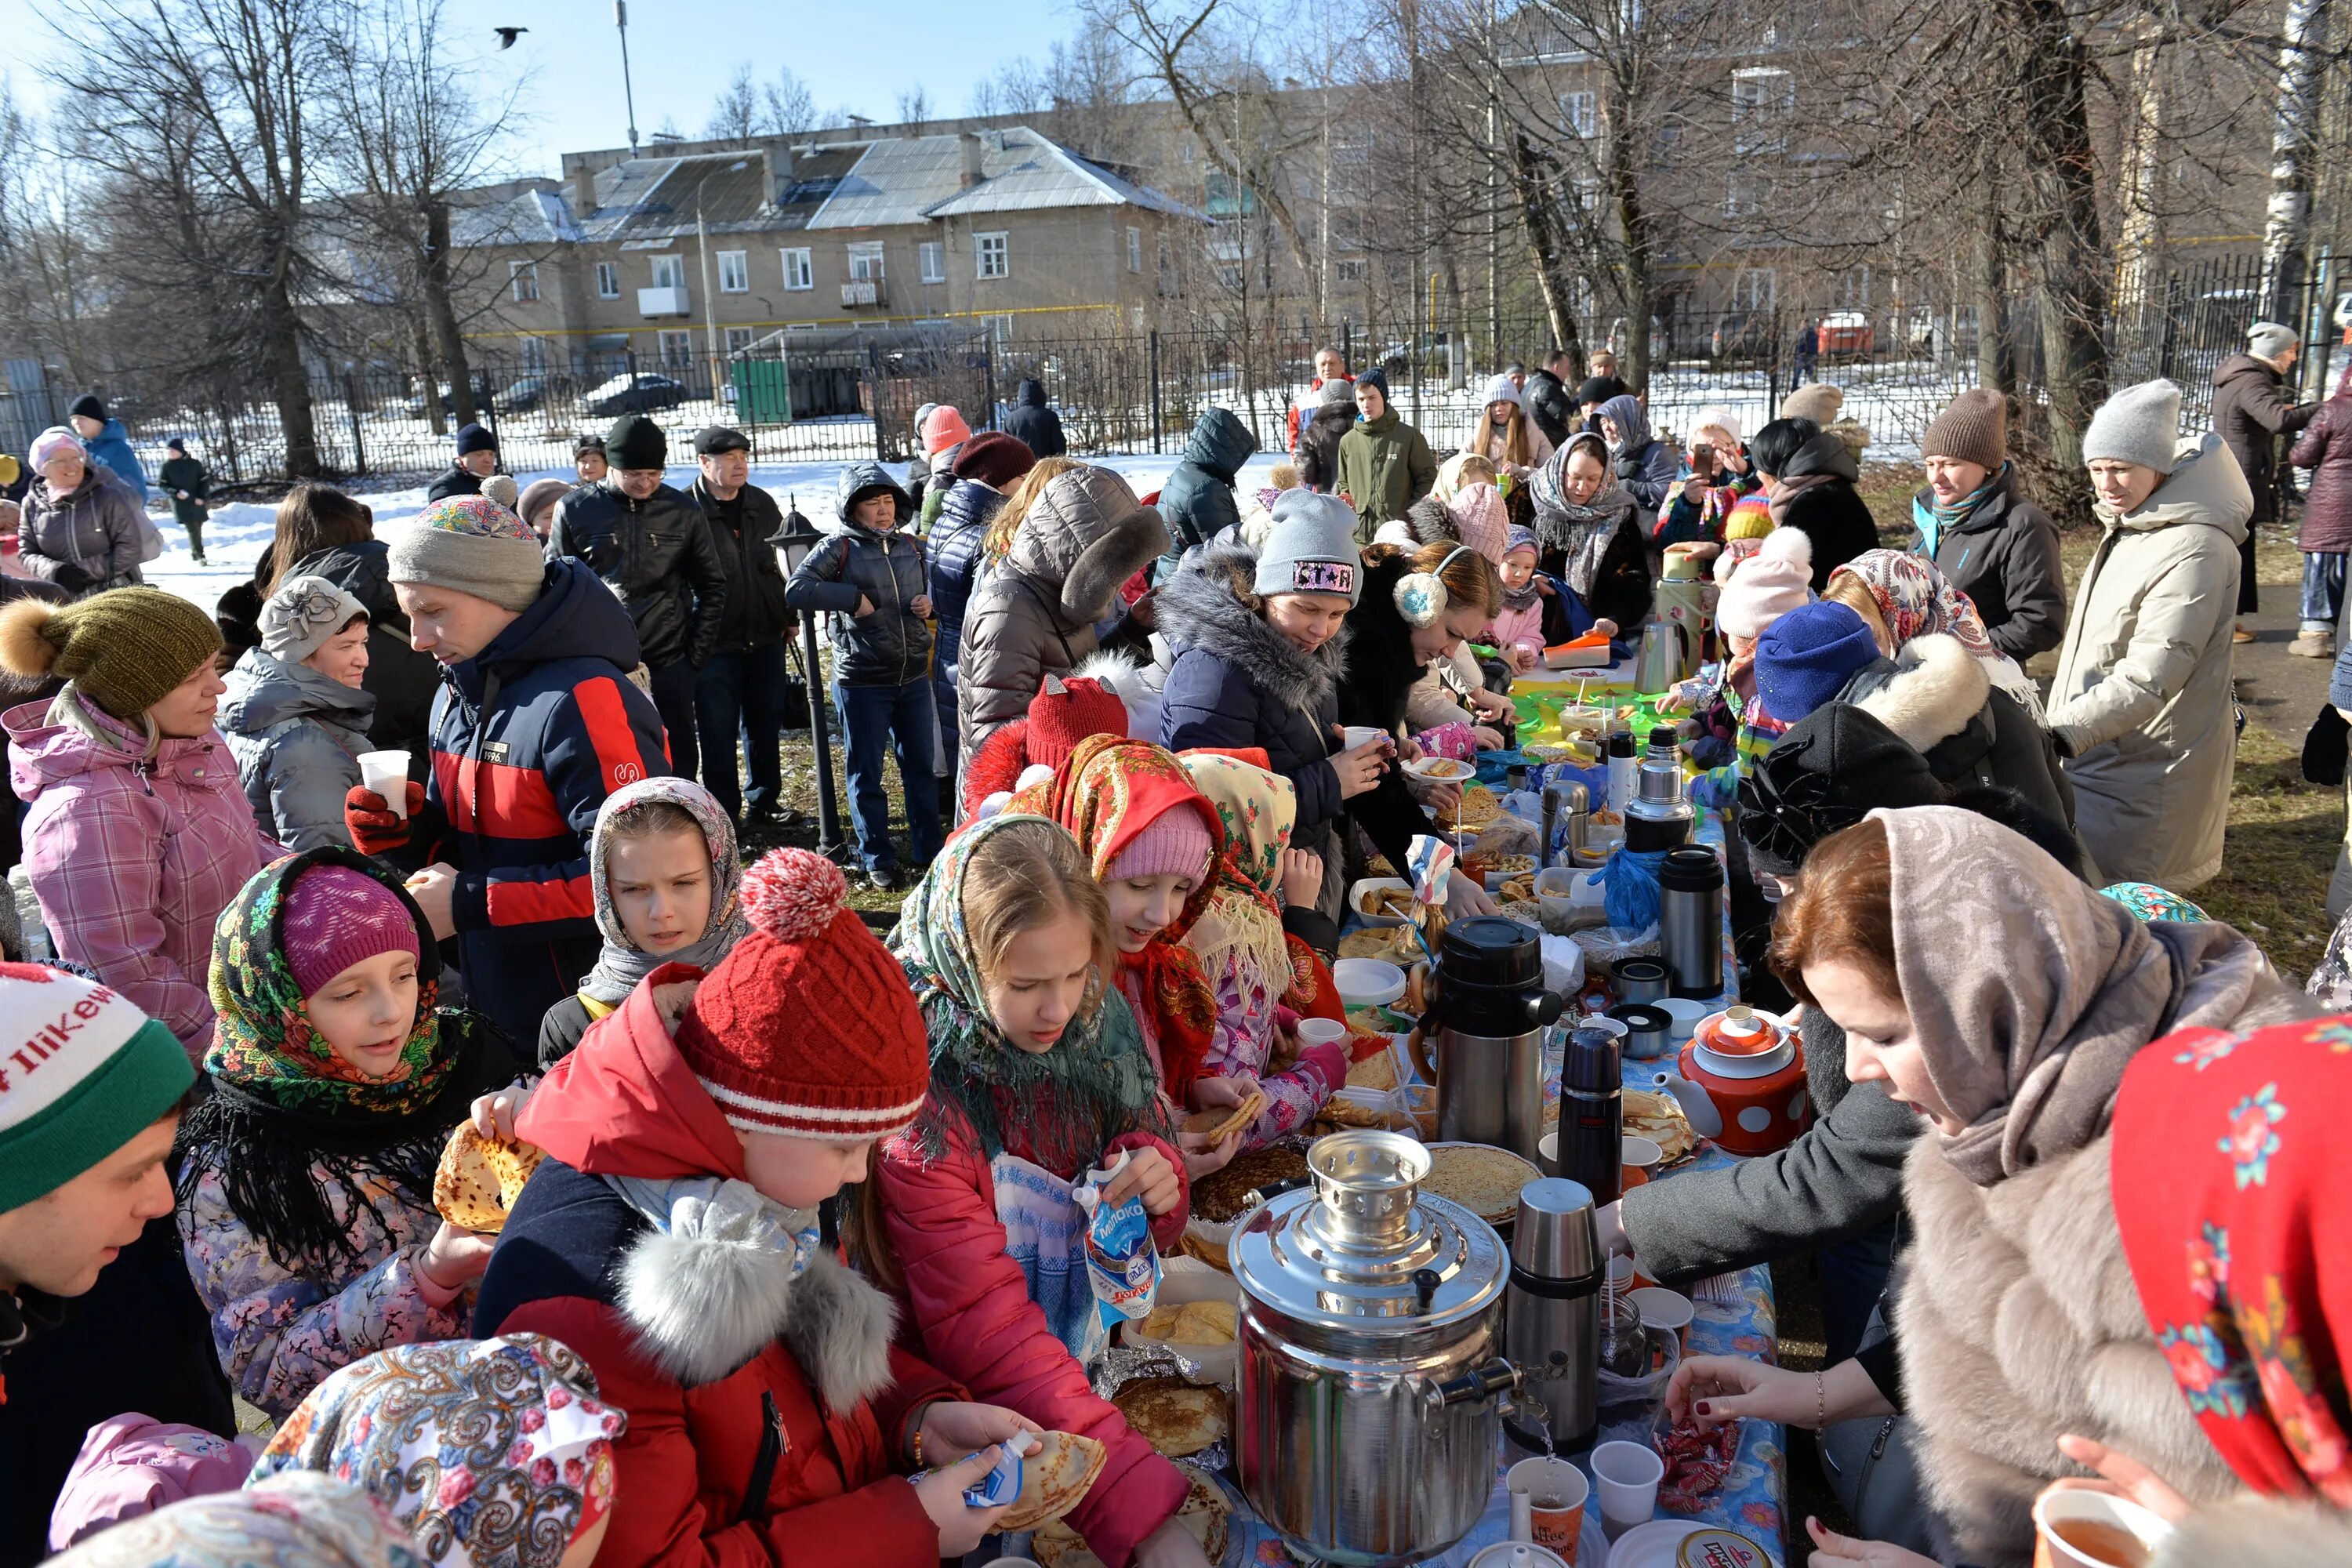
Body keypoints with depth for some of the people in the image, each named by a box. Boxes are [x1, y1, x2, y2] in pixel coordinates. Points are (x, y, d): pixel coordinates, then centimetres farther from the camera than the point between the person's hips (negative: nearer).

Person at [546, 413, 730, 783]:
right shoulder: (574, 510, -1)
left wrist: (697, 654, 1)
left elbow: (713, 586, 7)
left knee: (679, 763, 8)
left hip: (670, 664, 1)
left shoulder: (684, 512, 2)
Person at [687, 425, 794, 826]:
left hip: (766, 638, 5)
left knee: (765, 725, 15)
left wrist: (789, 616, 14)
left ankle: (764, 800, 30)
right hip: (714, 643, -5)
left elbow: (783, 562, 16)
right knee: (718, 733, 3)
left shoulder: (762, 504, 6)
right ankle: (724, 815, 14)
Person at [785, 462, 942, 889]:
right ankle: (878, 860, 18)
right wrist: (853, 597, -19)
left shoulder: (912, 546, 9)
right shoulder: (838, 548, -6)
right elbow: (795, 590, -17)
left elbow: (931, 590, 23)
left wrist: (929, 605, 0)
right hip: (862, 682, -5)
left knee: (921, 765, 13)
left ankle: (928, 850, 26)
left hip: (914, 677, 5)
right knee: (867, 772, 6)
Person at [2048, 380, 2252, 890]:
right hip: (2103, 753, 10)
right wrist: (2063, 728, 21)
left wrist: (2064, 733, -35)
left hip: (2145, 775, -10)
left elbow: (2148, 677, -28)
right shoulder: (2128, 528, 11)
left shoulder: (2192, 551, -21)